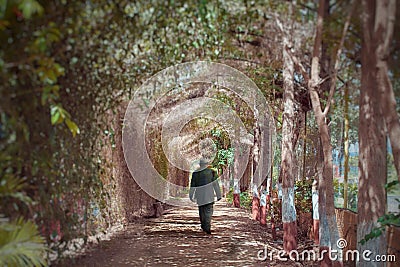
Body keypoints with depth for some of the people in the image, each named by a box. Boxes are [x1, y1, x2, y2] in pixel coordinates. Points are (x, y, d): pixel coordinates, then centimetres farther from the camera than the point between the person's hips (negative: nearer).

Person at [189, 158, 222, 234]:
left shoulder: (195, 173, 6)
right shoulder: (211, 172, 1)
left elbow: (193, 185, 9)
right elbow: (216, 184, -2)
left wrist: (191, 196, 16)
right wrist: (218, 195, 1)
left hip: (199, 196, 2)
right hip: (209, 195, -2)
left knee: (201, 211, 16)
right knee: (208, 211, -2)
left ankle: (203, 226, 24)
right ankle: (207, 227, -17)